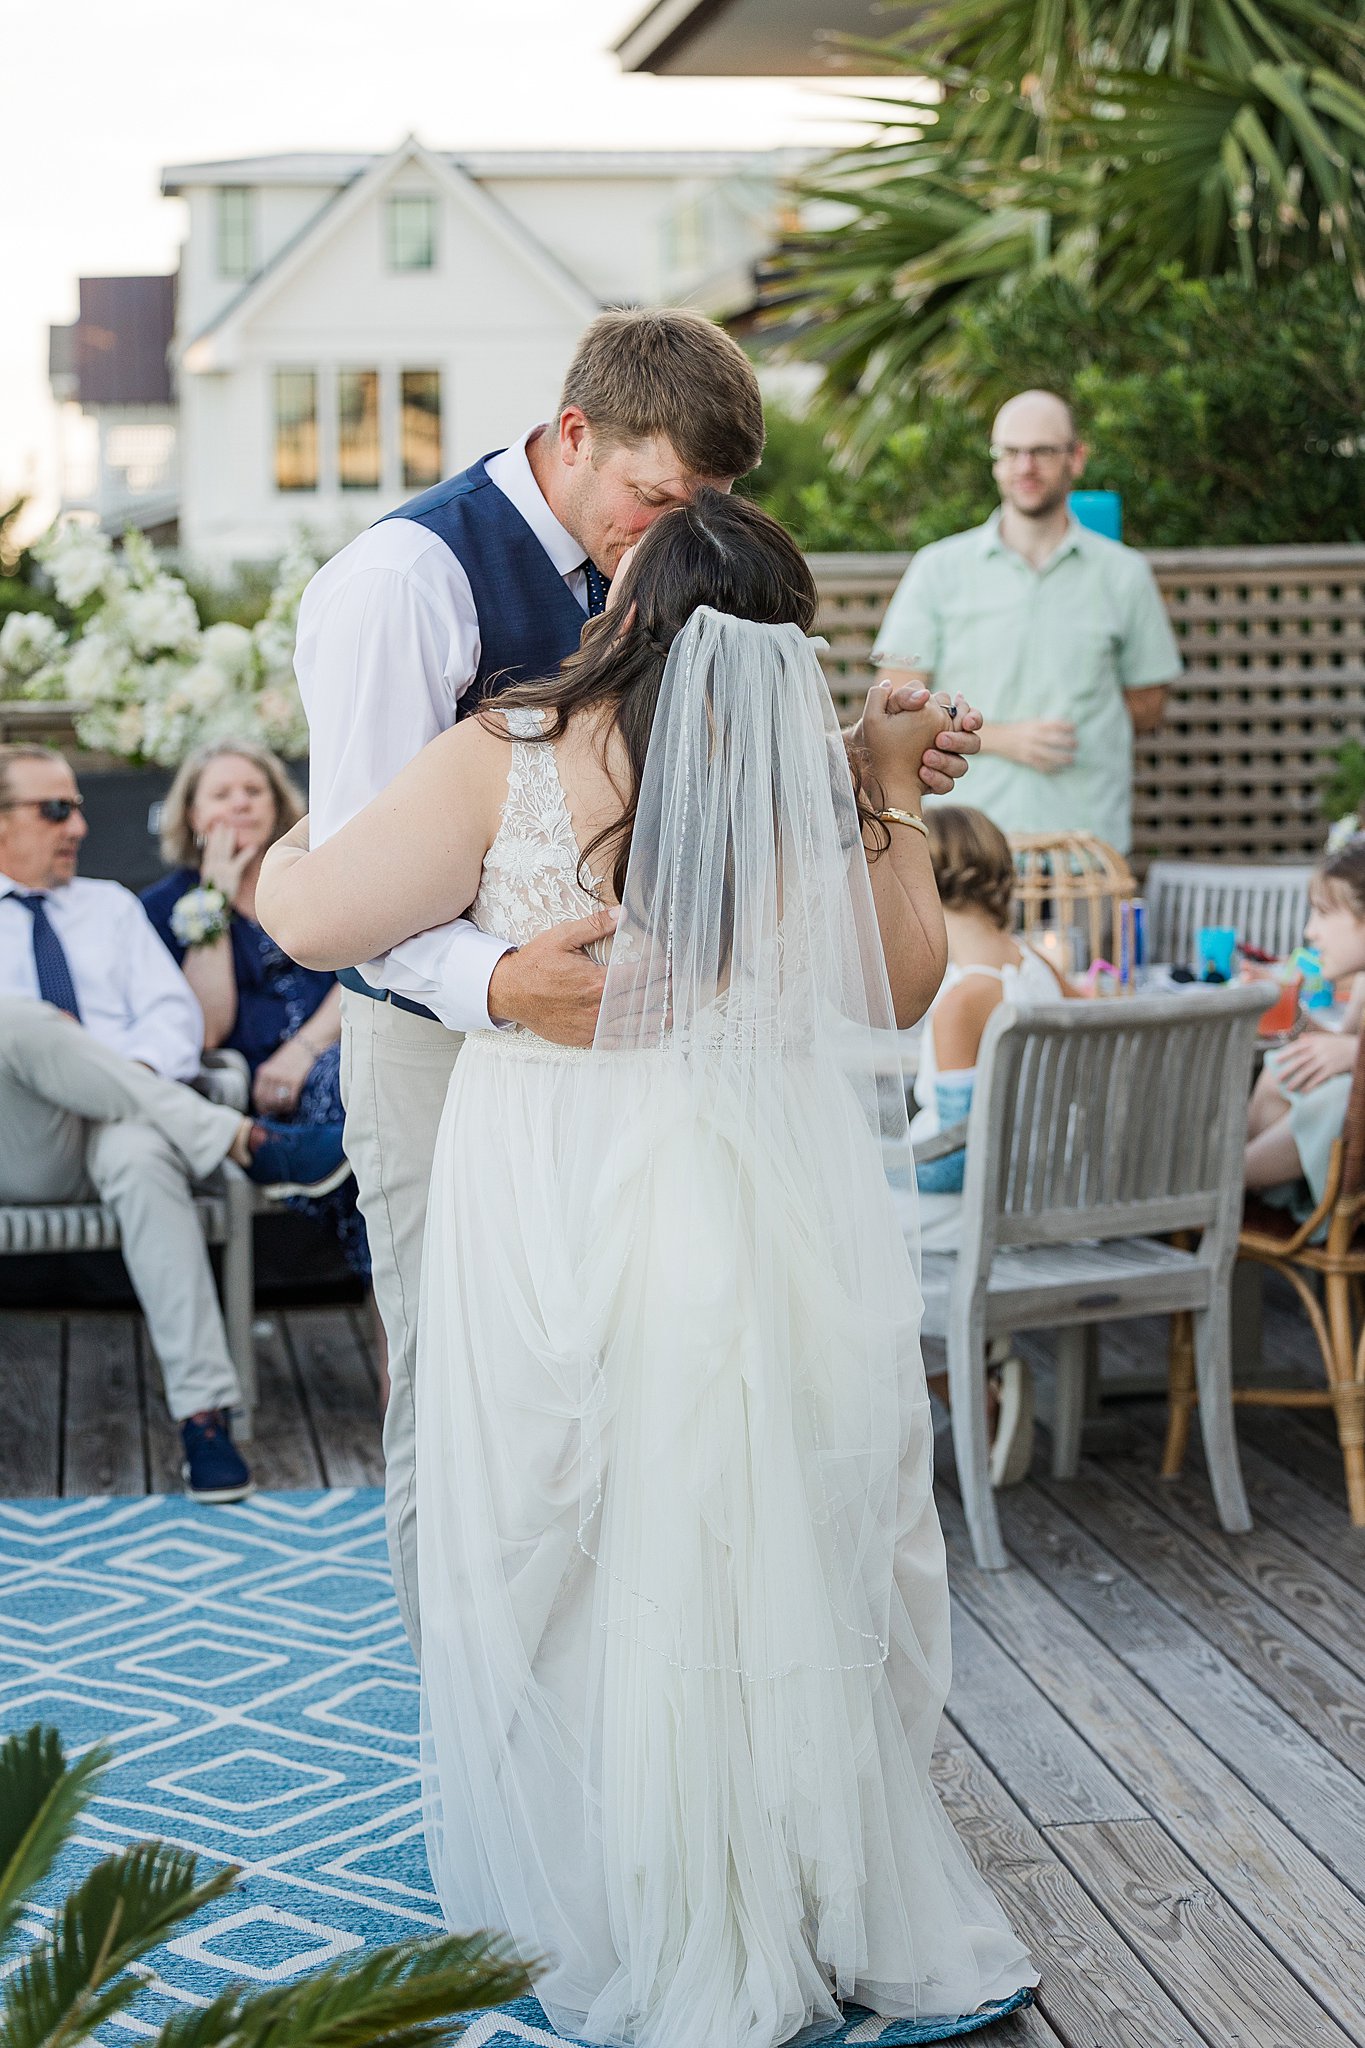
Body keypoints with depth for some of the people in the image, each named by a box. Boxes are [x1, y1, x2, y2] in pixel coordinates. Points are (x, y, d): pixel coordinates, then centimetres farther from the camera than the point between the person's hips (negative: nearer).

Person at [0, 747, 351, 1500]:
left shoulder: (111, 906, 28)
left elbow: (176, 1015, 14)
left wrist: (132, 1069, -9)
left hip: (120, 1125, 2)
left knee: (142, 1158, -38)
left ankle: (204, 1413, -43)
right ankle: (238, 1138, -33)